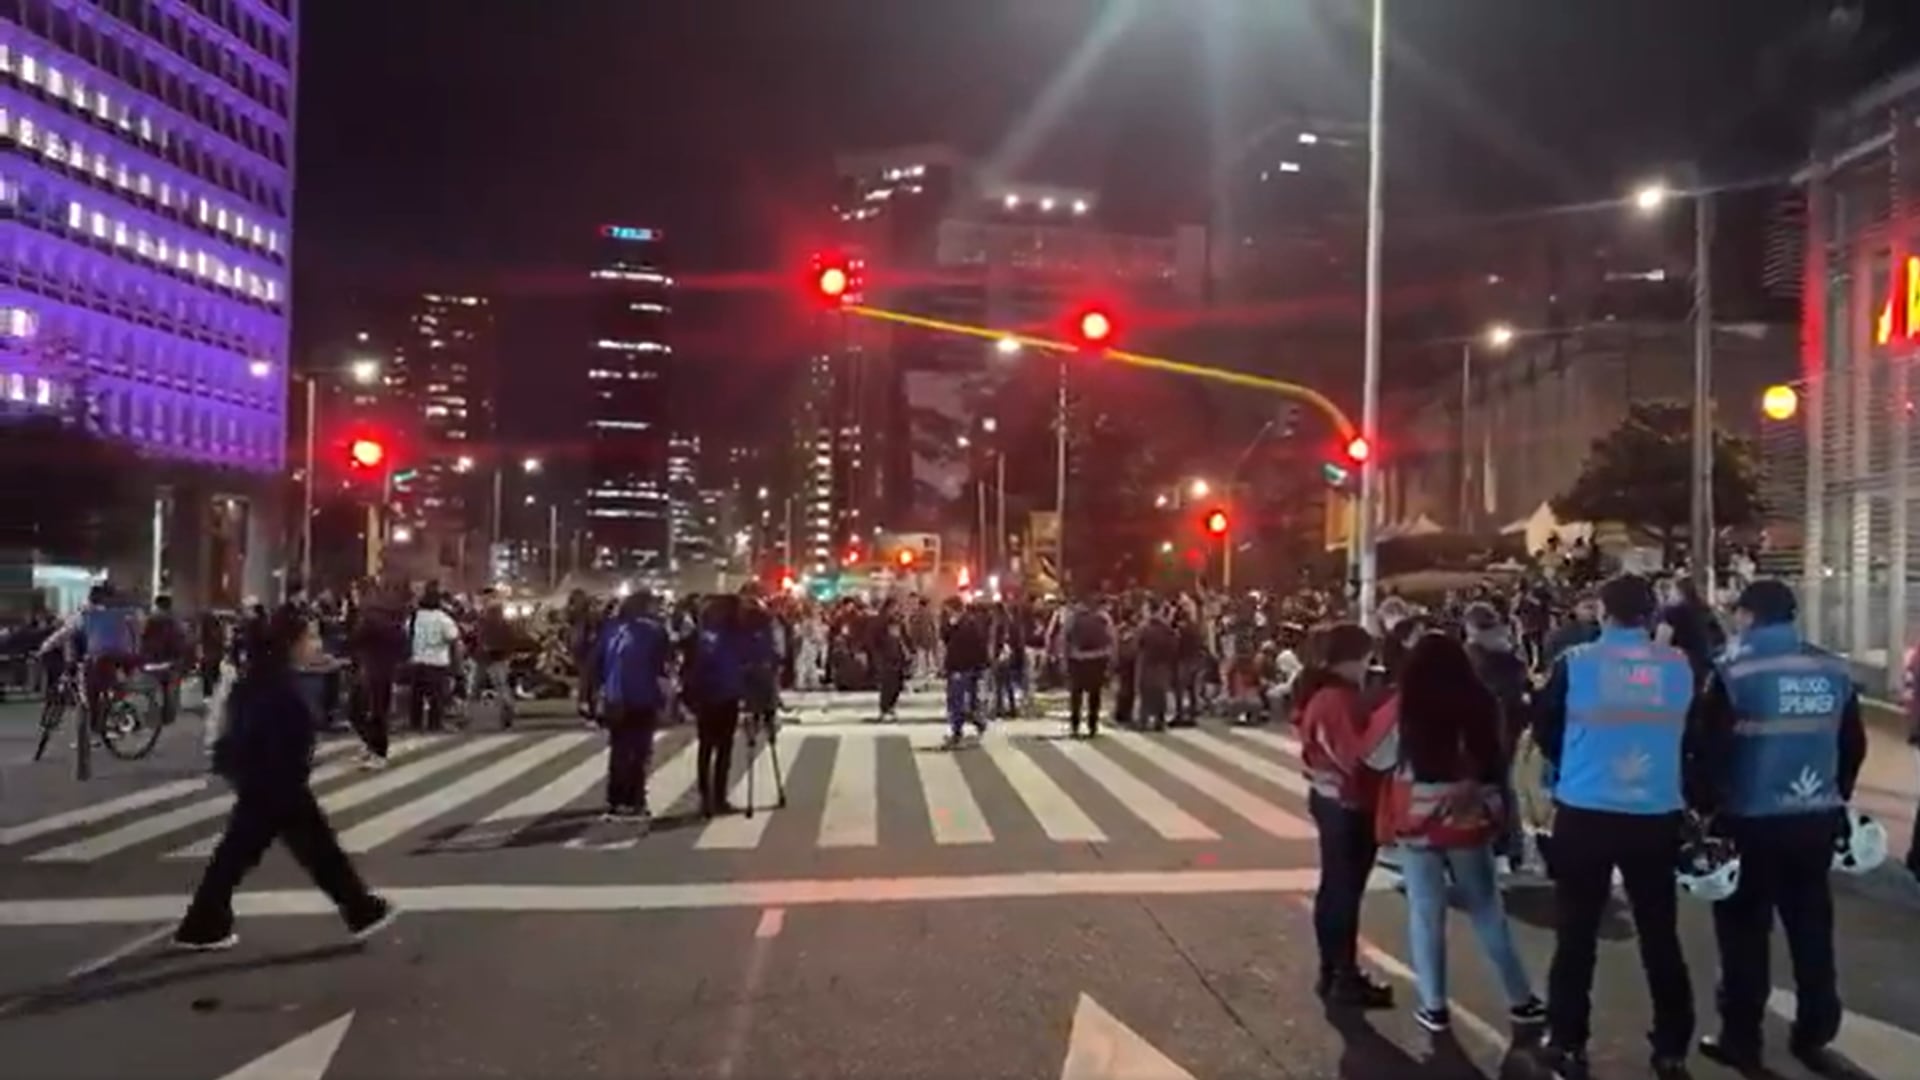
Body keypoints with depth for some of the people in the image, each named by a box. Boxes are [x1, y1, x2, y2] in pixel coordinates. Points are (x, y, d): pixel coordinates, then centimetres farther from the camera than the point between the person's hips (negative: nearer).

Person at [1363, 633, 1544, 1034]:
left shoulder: (1401, 709, -13)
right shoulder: (1479, 705, -6)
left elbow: (1375, 759, 1)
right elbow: (1496, 762, 8)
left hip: (1416, 824, -2)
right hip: (1468, 821, 2)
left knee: (1426, 913, 7)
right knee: (1488, 910, 15)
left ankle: (1434, 1006, 12)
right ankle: (1520, 999, 23)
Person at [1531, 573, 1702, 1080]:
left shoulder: (1576, 662, -8)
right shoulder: (1680, 666, -2)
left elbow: (1544, 728, 3)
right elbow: (1695, 738, 11)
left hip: (1584, 813, -2)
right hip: (1657, 816, 2)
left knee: (1577, 934, 9)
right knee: (1660, 933, 13)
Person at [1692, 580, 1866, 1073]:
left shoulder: (1735, 671, -13)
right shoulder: (1834, 670, 3)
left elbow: (1711, 746, -15)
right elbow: (1853, 745, 11)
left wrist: (1704, 804, -3)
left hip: (1751, 820, -5)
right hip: (1818, 818, 5)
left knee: (1745, 930, 5)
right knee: (1812, 927, 16)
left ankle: (1741, 1039, 12)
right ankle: (1814, 1035, 25)